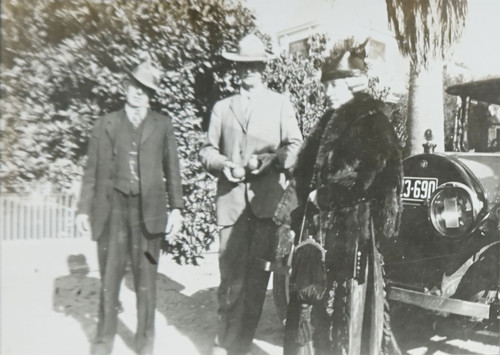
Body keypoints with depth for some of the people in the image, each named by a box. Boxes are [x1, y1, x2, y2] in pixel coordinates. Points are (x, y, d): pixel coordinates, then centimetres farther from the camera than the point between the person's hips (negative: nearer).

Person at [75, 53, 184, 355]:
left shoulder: (163, 125, 8)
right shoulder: (105, 124, 9)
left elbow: (172, 169, 5)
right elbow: (93, 170, 7)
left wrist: (176, 208, -1)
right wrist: (85, 208, 2)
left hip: (148, 210, 0)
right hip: (112, 209, 1)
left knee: (146, 280, 7)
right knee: (109, 278, 7)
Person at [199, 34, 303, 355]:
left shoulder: (281, 103, 14)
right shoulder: (222, 107, 18)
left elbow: (295, 146, 6)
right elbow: (207, 149, 17)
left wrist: (271, 159, -12)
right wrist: (221, 164, -4)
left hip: (267, 200, -1)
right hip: (231, 201, 1)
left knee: (257, 277, -1)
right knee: (231, 277, -1)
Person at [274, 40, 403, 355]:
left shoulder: (372, 122, -8)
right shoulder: (330, 121, 15)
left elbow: (359, 178, -21)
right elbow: (304, 173, 13)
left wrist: (322, 196, -10)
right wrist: (289, 218, 8)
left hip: (351, 232, -8)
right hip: (319, 229, 8)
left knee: (347, 309, 2)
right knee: (313, 306, 13)